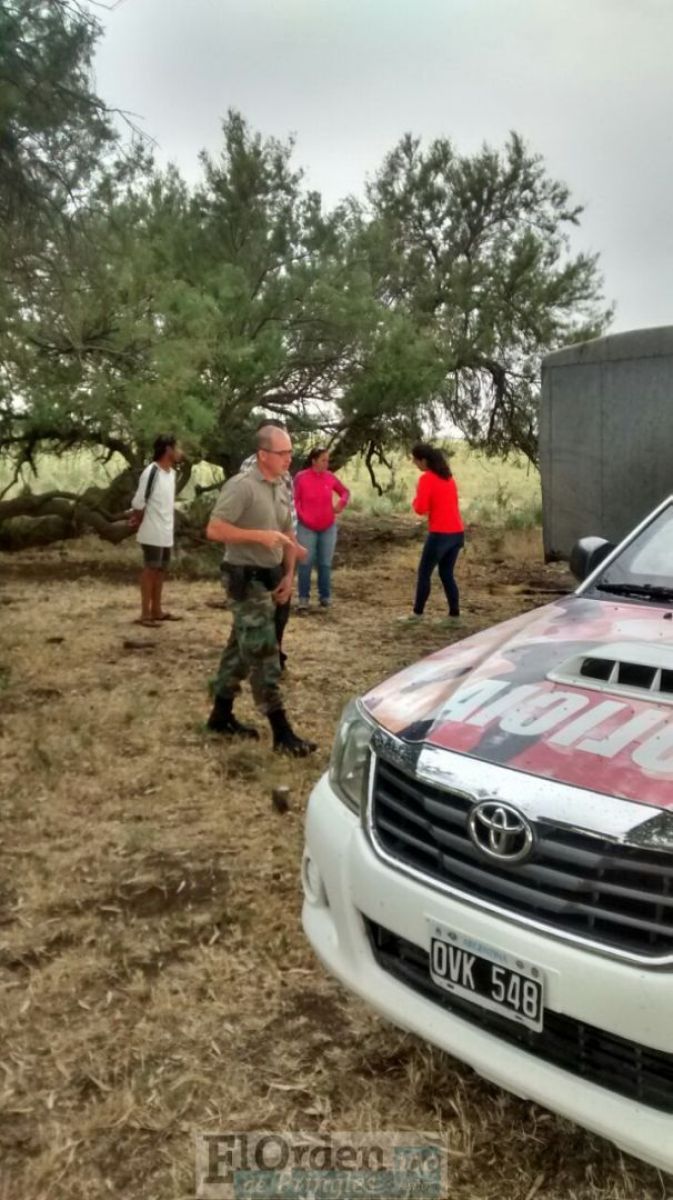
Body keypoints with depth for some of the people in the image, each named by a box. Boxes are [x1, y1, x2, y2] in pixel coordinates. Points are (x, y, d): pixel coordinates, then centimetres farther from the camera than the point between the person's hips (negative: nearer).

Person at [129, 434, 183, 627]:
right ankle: (145, 613, 7)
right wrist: (139, 521, -1)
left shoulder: (172, 472, 7)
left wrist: (169, 522, 12)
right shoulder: (151, 472, -19)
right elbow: (138, 504, -15)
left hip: (166, 533, 8)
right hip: (152, 534, -8)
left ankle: (156, 610, 24)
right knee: (150, 570, -1)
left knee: (161, 570, 14)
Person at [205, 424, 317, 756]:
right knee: (262, 653, -6)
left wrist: (288, 575, 8)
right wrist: (260, 535, -24)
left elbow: (288, 535, 18)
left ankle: (221, 715, 28)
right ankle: (281, 732, -2)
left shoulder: (281, 488, 10)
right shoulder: (241, 486, -16)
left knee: (242, 647, 16)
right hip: (247, 580, -8)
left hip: (269, 579, 9)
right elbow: (214, 530, -21)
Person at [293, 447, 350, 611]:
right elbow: (294, 500, -5)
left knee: (325, 564, 8)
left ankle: (325, 596, 18)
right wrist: (301, 517, -12)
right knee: (306, 563, 0)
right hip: (306, 528, -3)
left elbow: (345, 491, 14)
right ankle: (303, 598, 8)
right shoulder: (301, 477, -10)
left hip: (328, 527, 3)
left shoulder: (330, 477, 0)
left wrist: (342, 503, -3)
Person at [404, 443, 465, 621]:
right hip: (457, 533, 7)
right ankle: (454, 614, 13)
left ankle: (417, 613, 11)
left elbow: (420, 509, -14)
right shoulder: (448, 476, 13)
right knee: (447, 574, 15)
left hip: (440, 534, -7)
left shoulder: (426, 478, -11)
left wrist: (416, 499, 4)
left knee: (424, 574, 6)